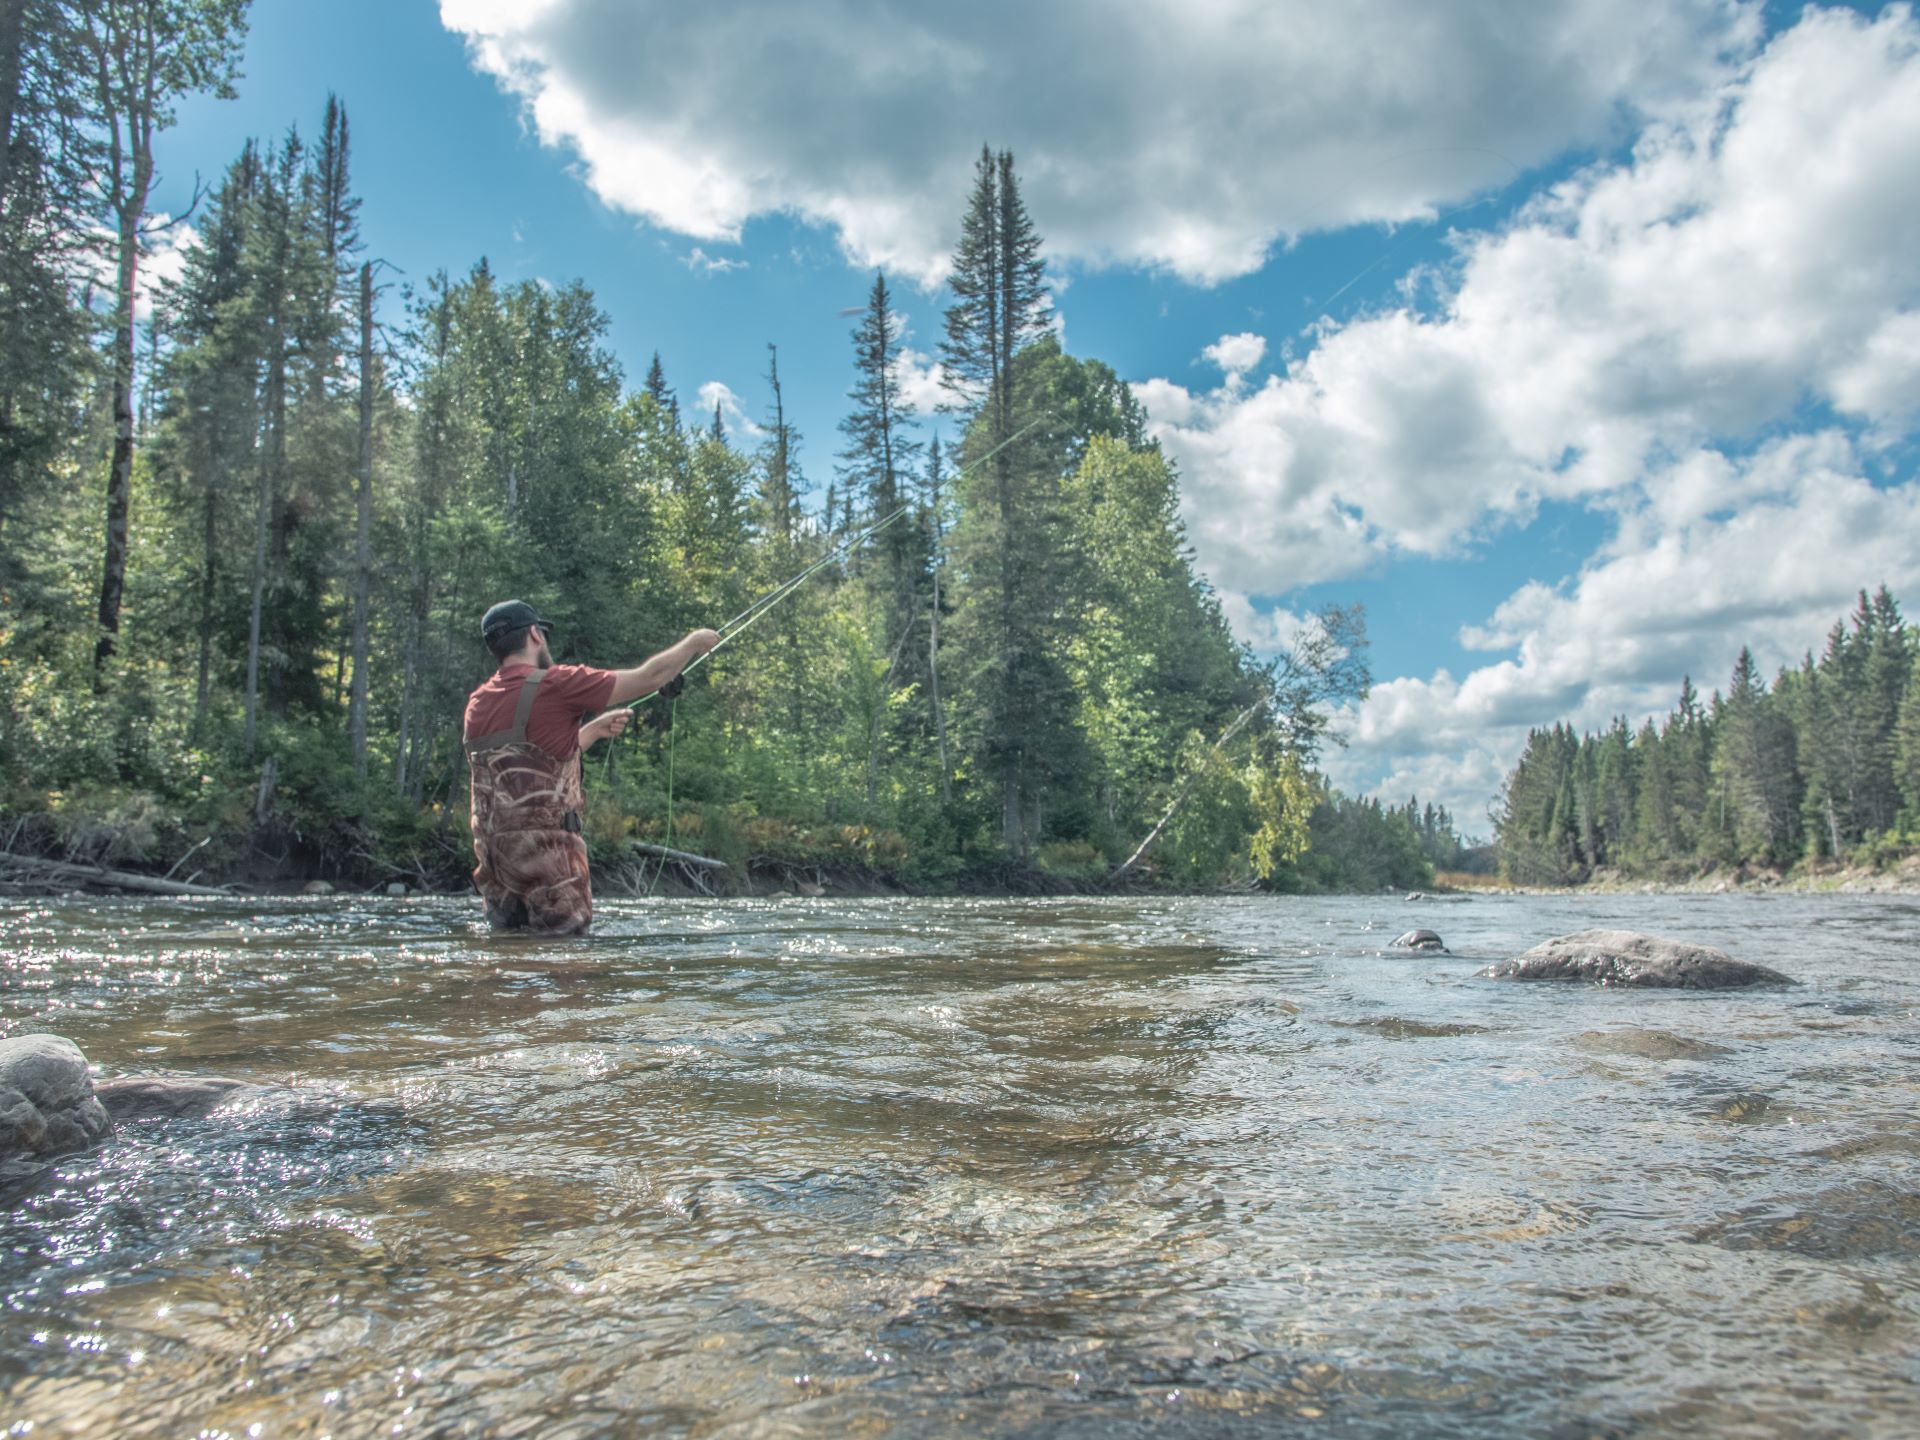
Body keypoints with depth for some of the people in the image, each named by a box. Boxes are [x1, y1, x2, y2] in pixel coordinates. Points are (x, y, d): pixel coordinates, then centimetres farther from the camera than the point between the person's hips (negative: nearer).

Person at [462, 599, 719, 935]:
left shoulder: (476, 704, 13)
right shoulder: (556, 685, -8)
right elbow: (648, 678, -1)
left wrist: (594, 730, 30)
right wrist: (693, 643, 15)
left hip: (491, 851, 7)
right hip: (543, 850, -7)